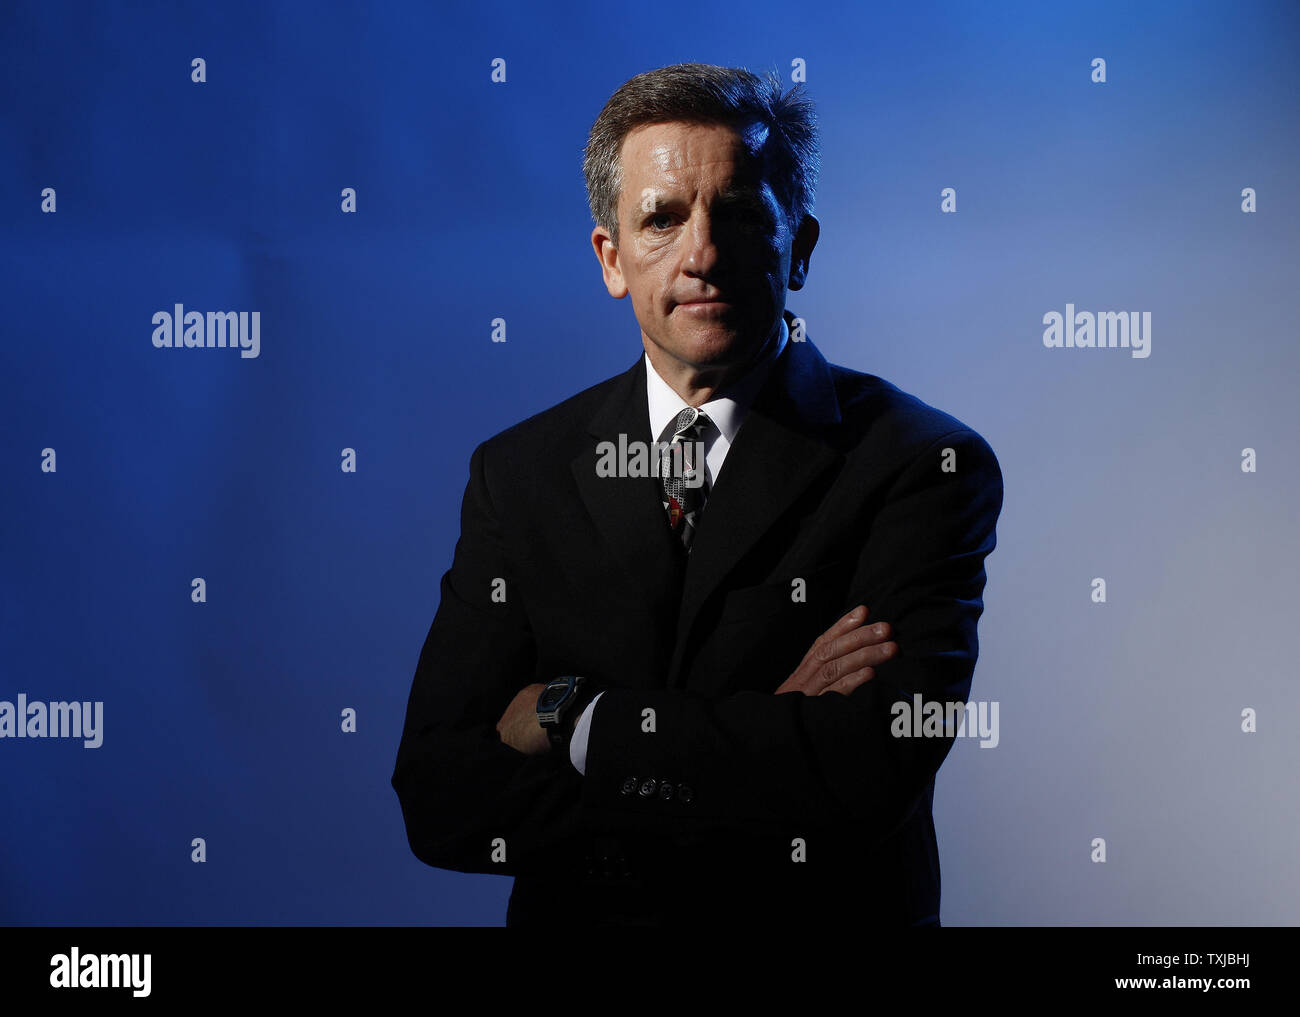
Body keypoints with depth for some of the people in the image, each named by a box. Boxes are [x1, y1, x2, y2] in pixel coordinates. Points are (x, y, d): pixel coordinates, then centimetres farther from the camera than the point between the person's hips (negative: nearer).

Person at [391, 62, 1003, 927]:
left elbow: (875, 771, -18)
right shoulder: (520, 474, 1)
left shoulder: (927, 465, -7)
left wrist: (574, 723, -12)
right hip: (583, 917, 1)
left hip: (826, 917, -1)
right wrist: (766, 731, -15)